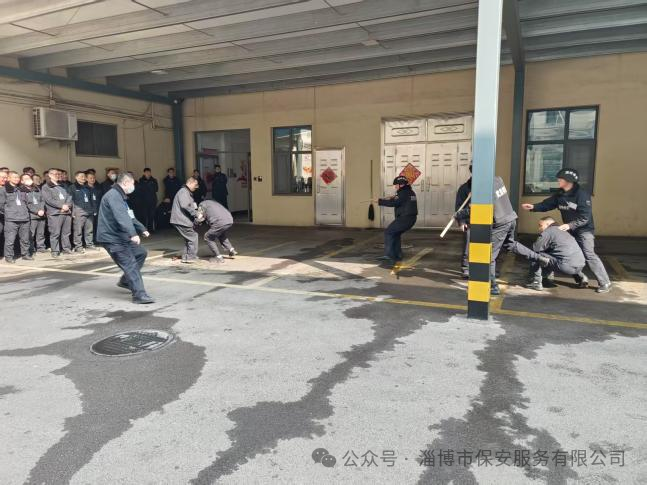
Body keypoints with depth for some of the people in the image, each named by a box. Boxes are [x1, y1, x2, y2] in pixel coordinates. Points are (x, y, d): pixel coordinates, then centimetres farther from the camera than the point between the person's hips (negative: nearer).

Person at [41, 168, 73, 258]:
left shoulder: (63, 186, 22)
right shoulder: (46, 187, 4)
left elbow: (69, 197, 13)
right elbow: (49, 200, -8)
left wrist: (67, 205, -6)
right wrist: (62, 206, -13)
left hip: (67, 212, 5)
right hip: (54, 213, -5)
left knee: (66, 232, 7)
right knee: (55, 233, -6)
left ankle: (67, 248, 16)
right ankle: (55, 251, -1)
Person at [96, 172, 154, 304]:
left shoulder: (120, 196, 18)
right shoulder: (113, 195, -17)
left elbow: (129, 216, 28)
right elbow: (121, 217, -33)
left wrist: (142, 229, 30)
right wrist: (133, 234, -43)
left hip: (121, 236, 11)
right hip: (112, 238, -11)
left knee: (141, 252, 15)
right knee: (130, 264, -14)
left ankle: (125, 281, 24)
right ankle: (139, 295, -13)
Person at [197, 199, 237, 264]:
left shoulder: (202, 204, 12)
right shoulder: (212, 203, 35)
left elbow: (199, 218, 5)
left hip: (220, 223, -8)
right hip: (230, 220, 8)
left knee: (208, 237, 12)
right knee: (221, 235, 35)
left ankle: (218, 257, 7)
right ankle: (231, 250, 24)